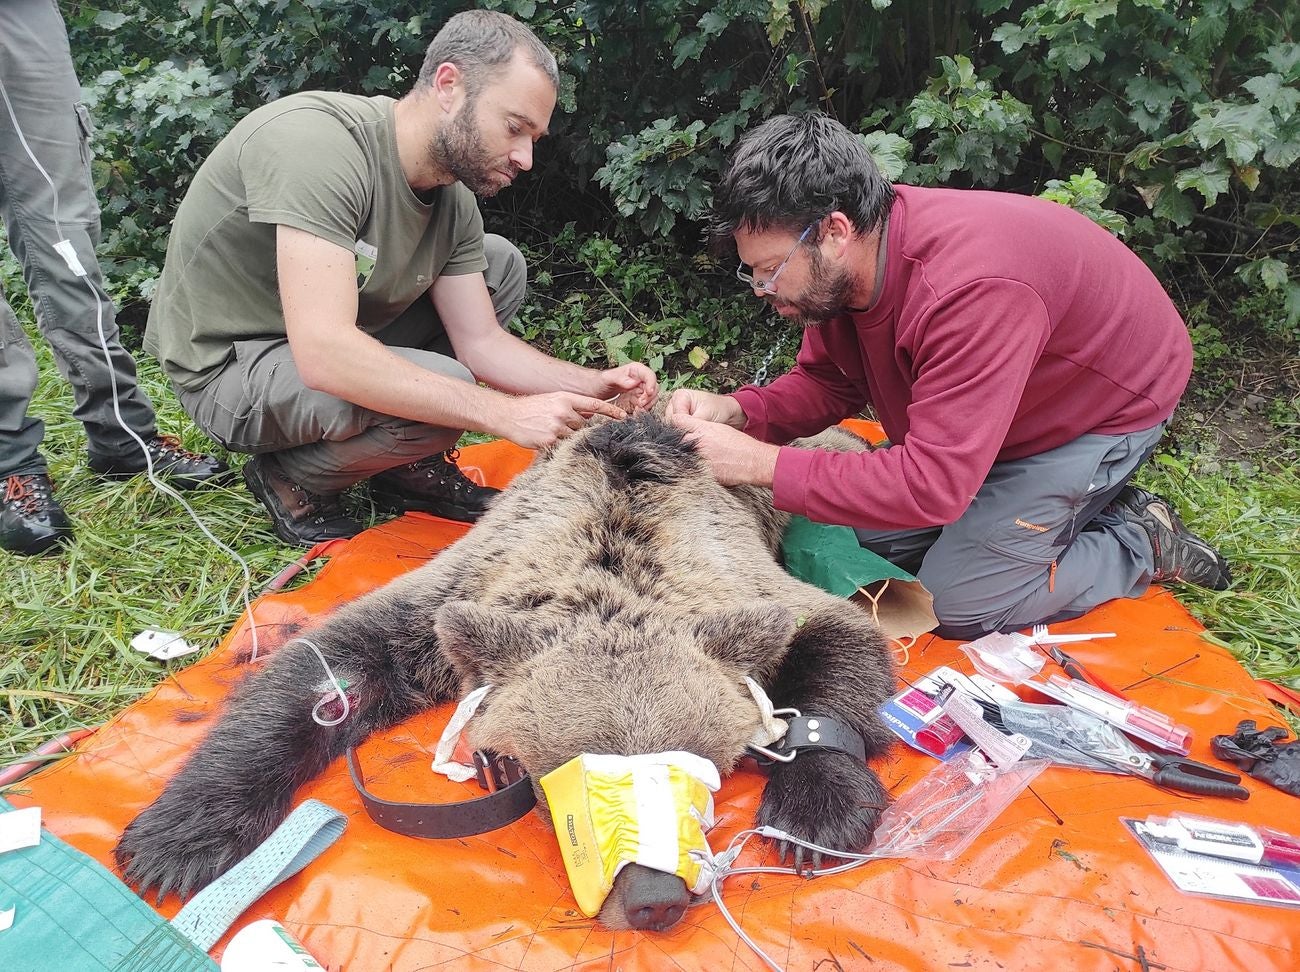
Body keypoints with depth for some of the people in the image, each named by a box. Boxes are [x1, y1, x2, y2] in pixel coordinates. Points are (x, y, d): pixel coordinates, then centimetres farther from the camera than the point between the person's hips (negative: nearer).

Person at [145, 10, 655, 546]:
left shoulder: (453, 199, -5)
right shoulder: (318, 140, -29)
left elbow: (481, 341, -2)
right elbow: (324, 354, -37)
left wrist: (593, 386, -18)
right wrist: (504, 412, -37)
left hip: (324, 342, 8)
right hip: (227, 366, -8)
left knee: (500, 264, 2)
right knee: (443, 390, -31)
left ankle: (412, 466, 5)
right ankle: (292, 479, -3)